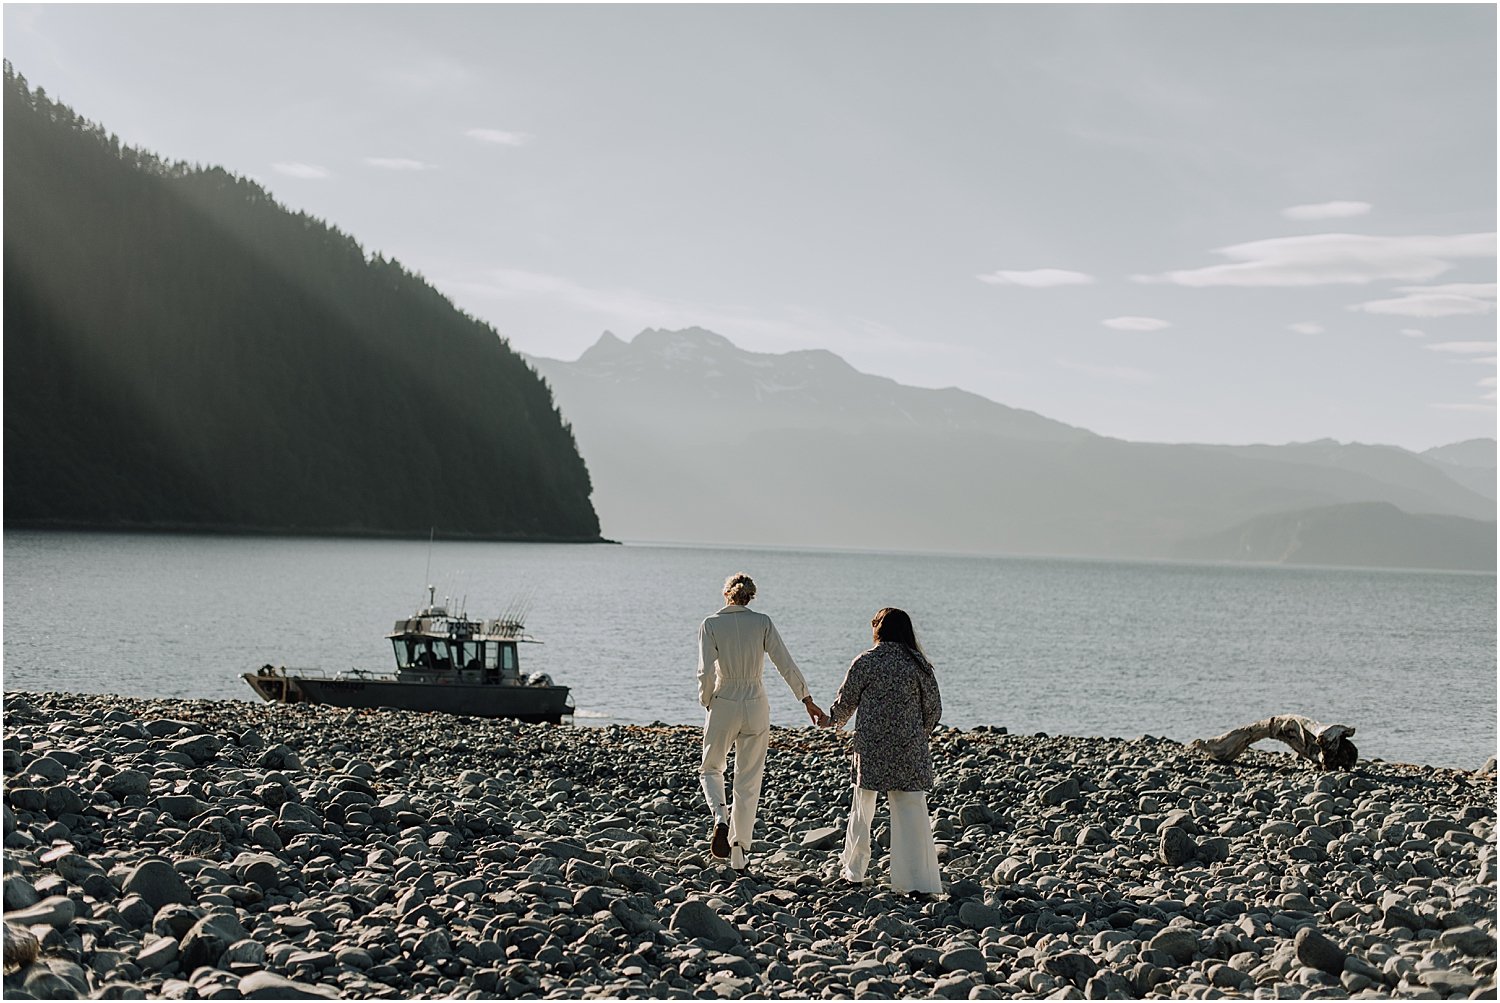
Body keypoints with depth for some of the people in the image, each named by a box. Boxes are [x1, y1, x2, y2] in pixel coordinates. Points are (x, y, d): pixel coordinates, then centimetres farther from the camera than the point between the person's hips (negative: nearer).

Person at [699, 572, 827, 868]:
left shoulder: (711, 625, -6)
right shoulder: (762, 622, -1)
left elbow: (706, 672, -13)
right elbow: (786, 665, -2)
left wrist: (707, 703, 3)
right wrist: (808, 701, 5)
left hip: (724, 705, -2)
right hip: (756, 706, 2)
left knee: (712, 769, 19)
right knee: (748, 781, 10)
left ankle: (720, 818, -9)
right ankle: (739, 852, 12)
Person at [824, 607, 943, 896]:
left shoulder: (864, 662, -5)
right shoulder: (918, 664, -1)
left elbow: (845, 703, 3)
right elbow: (933, 708, 4)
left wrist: (833, 721, 24)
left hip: (871, 747, -1)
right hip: (909, 750, 1)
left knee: (863, 807, 15)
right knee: (911, 810, 0)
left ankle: (853, 871, 26)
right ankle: (918, 881, -5)